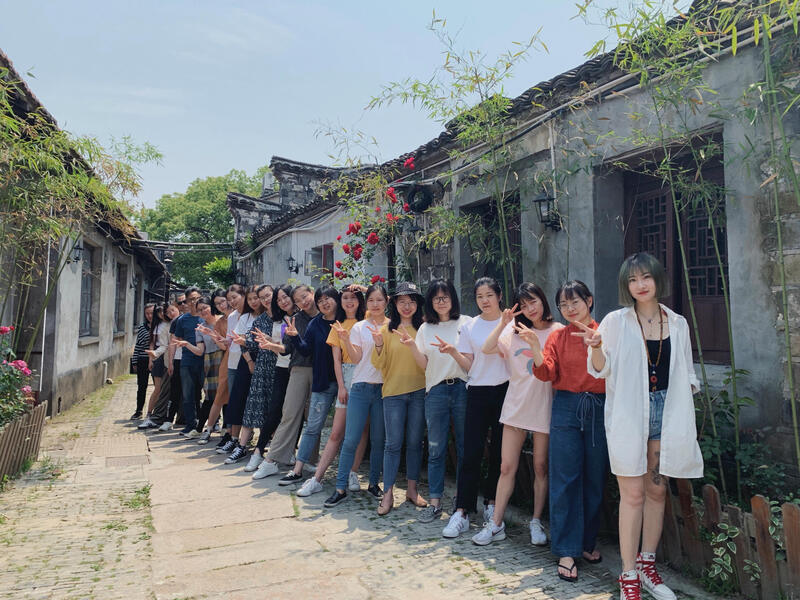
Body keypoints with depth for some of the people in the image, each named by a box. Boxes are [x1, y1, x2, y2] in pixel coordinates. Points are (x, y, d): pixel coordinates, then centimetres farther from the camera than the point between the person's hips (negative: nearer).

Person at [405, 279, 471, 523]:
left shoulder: (466, 323, 3)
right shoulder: (425, 328, 13)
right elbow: (424, 365, 9)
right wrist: (411, 346, -8)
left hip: (462, 388, -2)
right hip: (436, 391, 2)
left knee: (465, 447, 3)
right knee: (435, 449, 4)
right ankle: (434, 503, 11)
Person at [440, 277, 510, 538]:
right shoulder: (469, 327, 7)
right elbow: (469, 366, 6)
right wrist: (453, 351, -12)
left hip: (504, 391, 0)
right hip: (477, 393, 1)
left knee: (499, 452, 8)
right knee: (471, 453, -3)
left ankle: (492, 504, 26)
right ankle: (462, 512, 2)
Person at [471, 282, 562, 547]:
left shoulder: (558, 331, -2)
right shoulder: (515, 331, 8)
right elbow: (487, 348, -3)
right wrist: (503, 322, -12)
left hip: (544, 406, -2)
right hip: (515, 405, 3)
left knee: (541, 467, 9)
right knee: (507, 467, 5)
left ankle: (536, 522, 24)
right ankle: (496, 524, 14)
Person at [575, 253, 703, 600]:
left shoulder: (678, 324, 7)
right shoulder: (616, 321, -4)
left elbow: (686, 374, 15)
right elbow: (600, 370, -6)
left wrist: (687, 416, 5)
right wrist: (596, 347, -26)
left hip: (666, 411, 4)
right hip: (629, 414, -4)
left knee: (657, 490, 12)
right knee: (633, 494, -2)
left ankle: (647, 565, 28)